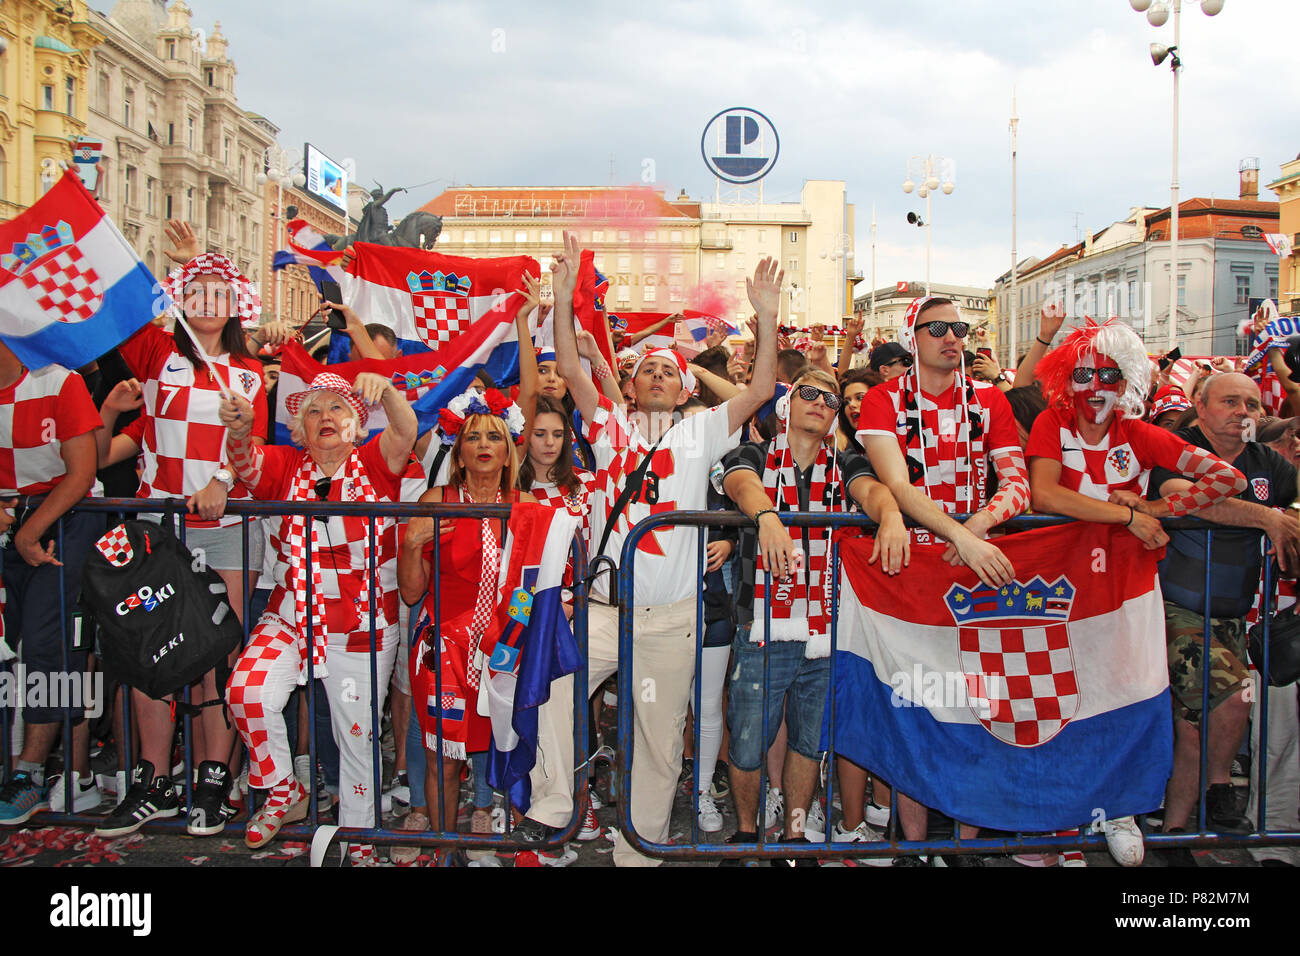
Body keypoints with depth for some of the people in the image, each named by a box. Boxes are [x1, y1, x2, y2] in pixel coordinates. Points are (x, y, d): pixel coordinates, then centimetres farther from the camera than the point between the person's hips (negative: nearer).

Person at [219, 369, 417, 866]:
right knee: (247, 691, -20)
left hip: (363, 624, -1)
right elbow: (246, 460, -15)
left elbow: (405, 432, -20)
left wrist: (384, 390, -42)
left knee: (357, 732, 7)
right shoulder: (285, 465, 5)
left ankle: (358, 841, 28)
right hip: (292, 616, 2)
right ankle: (284, 791, 7)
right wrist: (239, 428, -38)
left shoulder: (374, 462, 0)